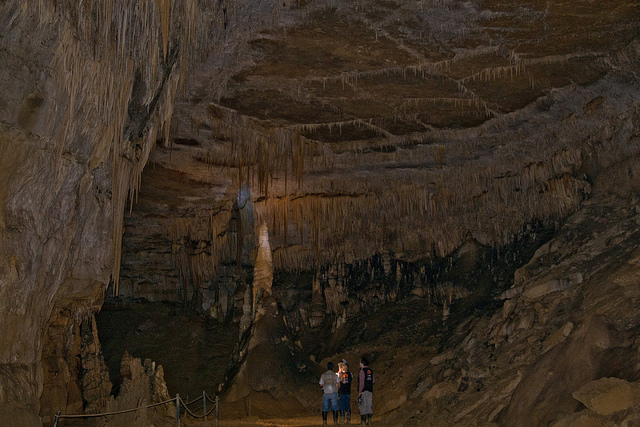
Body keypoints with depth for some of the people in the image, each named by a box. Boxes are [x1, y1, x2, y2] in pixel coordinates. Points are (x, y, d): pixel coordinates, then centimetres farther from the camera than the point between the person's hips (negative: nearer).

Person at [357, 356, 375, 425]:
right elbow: (373, 381, 13)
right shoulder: (371, 371, 10)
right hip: (370, 391, 7)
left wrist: (359, 392, -13)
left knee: (363, 406, -4)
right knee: (369, 406, 10)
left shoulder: (362, 371, -11)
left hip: (363, 391, -7)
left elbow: (361, 383, -15)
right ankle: (369, 421, 10)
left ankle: (363, 422, -5)